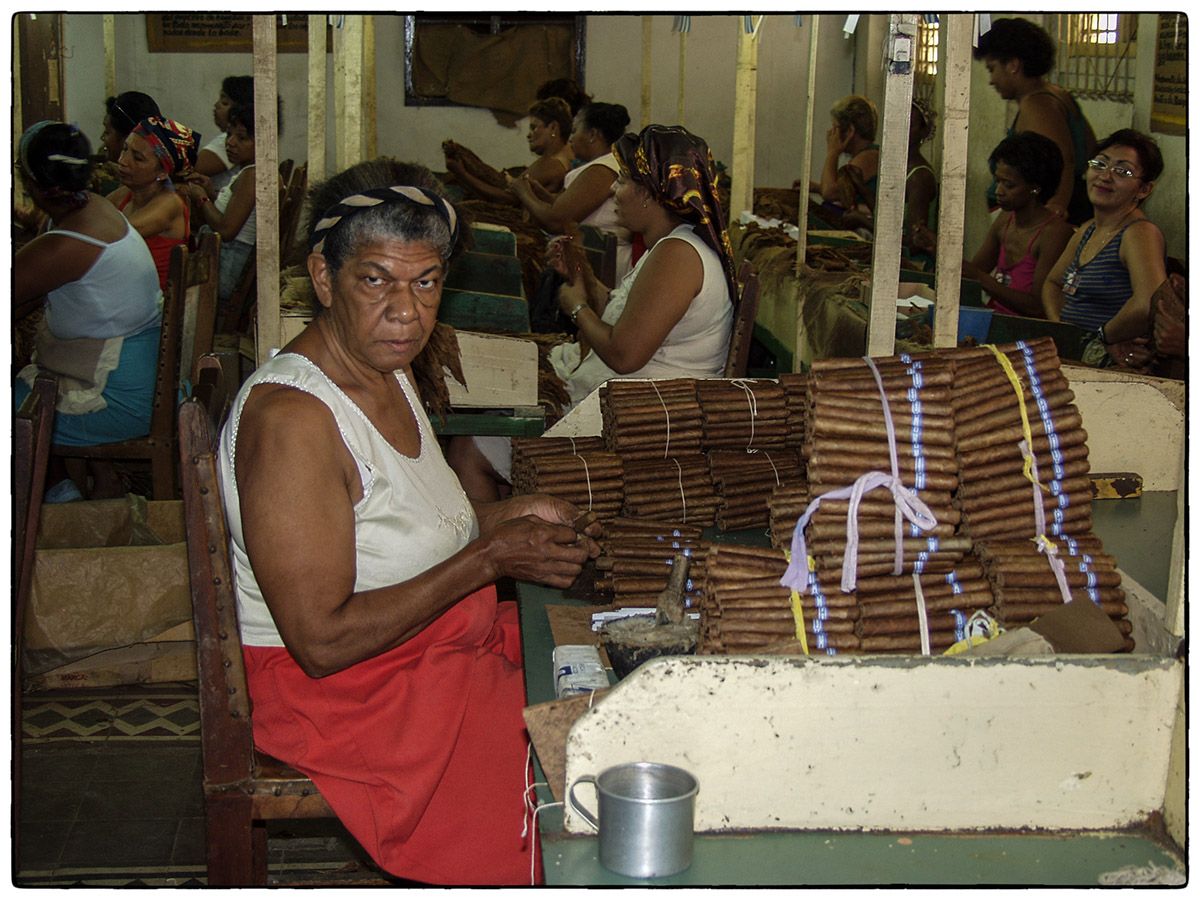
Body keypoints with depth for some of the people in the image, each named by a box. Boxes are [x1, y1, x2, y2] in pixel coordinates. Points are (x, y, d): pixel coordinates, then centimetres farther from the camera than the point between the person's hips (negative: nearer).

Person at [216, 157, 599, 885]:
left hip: (448, 644, 9)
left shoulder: (389, 370, 4)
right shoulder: (290, 417, -26)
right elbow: (324, 641, -27)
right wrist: (488, 560, -22)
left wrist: (508, 518, 3)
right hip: (344, 693, -9)